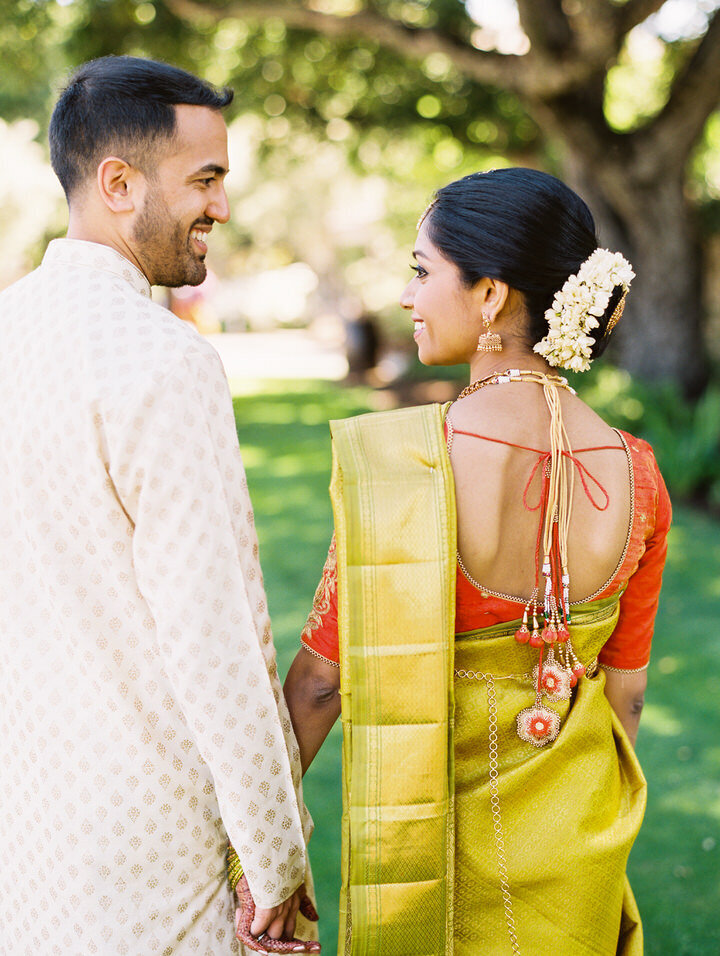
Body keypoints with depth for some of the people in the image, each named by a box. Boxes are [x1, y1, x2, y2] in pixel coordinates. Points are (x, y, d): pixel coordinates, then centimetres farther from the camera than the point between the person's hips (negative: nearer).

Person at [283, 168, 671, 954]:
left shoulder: (395, 466, -24)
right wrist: (599, 839, 15)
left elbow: (321, 677, -16)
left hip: (434, 829, -3)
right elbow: (626, 690, -1)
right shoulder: (634, 476, -12)